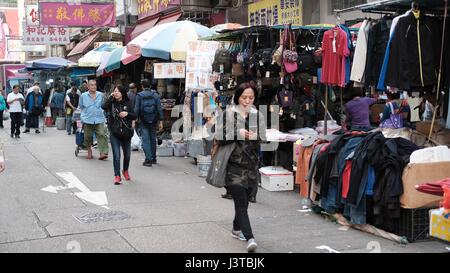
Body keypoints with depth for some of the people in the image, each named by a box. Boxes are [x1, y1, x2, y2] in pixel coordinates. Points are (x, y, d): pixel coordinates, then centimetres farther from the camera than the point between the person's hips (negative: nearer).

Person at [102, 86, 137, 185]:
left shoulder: (127, 103, 3)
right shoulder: (112, 103, 0)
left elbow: (134, 116, 4)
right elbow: (104, 107, -21)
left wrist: (127, 113, -14)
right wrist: (111, 97, -14)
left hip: (126, 133, 2)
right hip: (114, 133, -2)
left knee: (127, 155, 15)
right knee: (116, 155, -9)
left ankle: (125, 171, 39)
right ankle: (117, 176, -2)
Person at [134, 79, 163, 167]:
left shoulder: (139, 95, -4)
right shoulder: (155, 95, 1)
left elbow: (136, 109, -7)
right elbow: (159, 109, 0)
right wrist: (160, 121, 3)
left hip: (143, 121, -2)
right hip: (153, 121, 2)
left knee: (145, 140, -1)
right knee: (153, 139, 14)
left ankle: (148, 159, -9)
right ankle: (153, 158, 23)